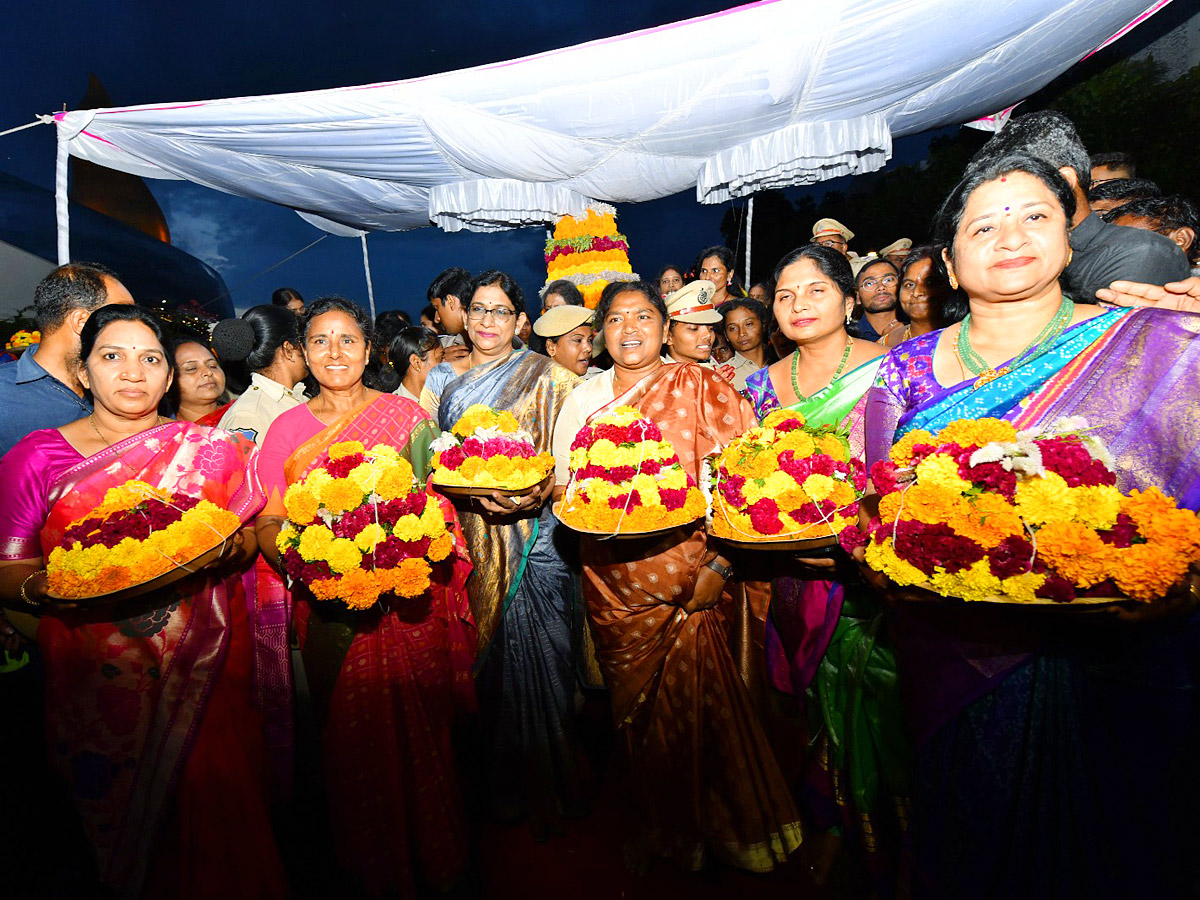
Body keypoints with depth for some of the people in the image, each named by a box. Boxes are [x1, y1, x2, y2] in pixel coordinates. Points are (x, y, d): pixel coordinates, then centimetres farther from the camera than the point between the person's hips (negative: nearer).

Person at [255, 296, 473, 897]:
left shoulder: (406, 416, 1)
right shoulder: (286, 429, 7)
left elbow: (438, 506, 0)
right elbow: (268, 522, 5)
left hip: (407, 607, -1)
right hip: (328, 612, 2)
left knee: (416, 731, 7)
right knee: (349, 739, 11)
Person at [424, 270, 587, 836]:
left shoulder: (546, 377, 3)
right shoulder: (444, 379, 16)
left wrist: (535, 494, -21)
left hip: (527, 534, -4)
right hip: (462, 533, 4)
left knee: (529, 656, -3)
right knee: (479, 656, 8)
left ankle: (543, 792, 17)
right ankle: (492, 785, 29)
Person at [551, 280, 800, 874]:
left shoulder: (703, 388, -3)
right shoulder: (583, 400, 8)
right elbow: (565, 489, 12)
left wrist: (719, 565, -19)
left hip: (696, 580, -3)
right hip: (615, 584, 4)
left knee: (697, 705, 7)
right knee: (636, 707, 16)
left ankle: (704, 829, 35)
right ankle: (655, 824, 41)